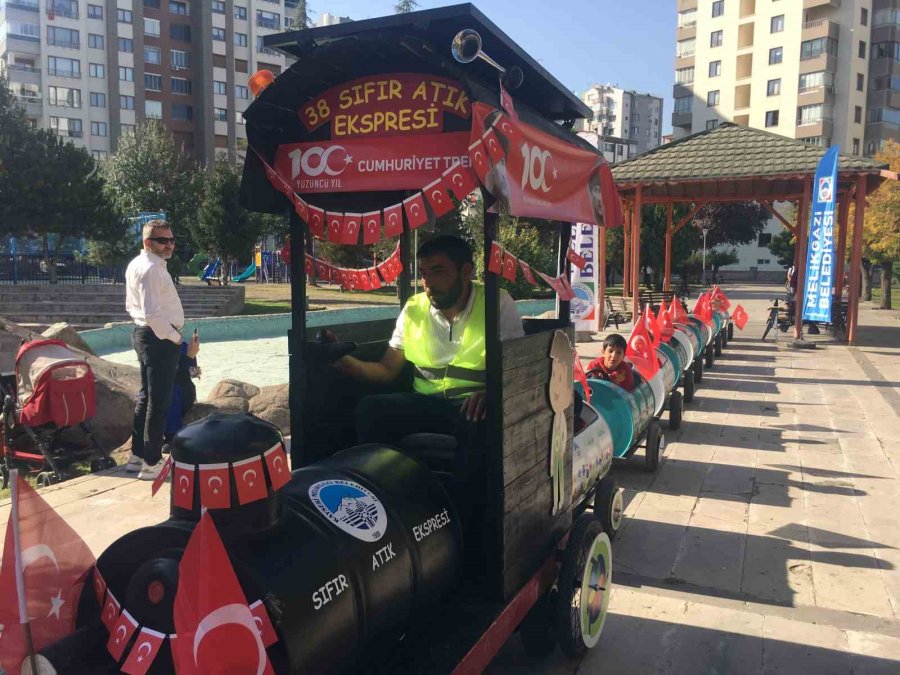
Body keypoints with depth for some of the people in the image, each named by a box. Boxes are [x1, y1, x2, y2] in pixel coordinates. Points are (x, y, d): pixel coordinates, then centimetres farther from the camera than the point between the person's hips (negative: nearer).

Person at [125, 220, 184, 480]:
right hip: (160, 339, -11)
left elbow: (132, 305, 21)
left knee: (146, 396, 19)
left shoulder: (136, 265, 14)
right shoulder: (152, 269, -20)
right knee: (159, 401, -5)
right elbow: (153, 314, -27)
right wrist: (174, 337, -14)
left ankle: (138, 455, 29)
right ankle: (151, 464, 1)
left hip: (143, 333, 11)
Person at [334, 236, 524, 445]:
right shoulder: (413, 309, 8)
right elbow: (387, 370, 11)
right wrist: (341, 359, -8)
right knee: (369, 408, -24)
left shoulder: (498, 304, -2)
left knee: (479, 424, -39)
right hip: (426, 404, 3)